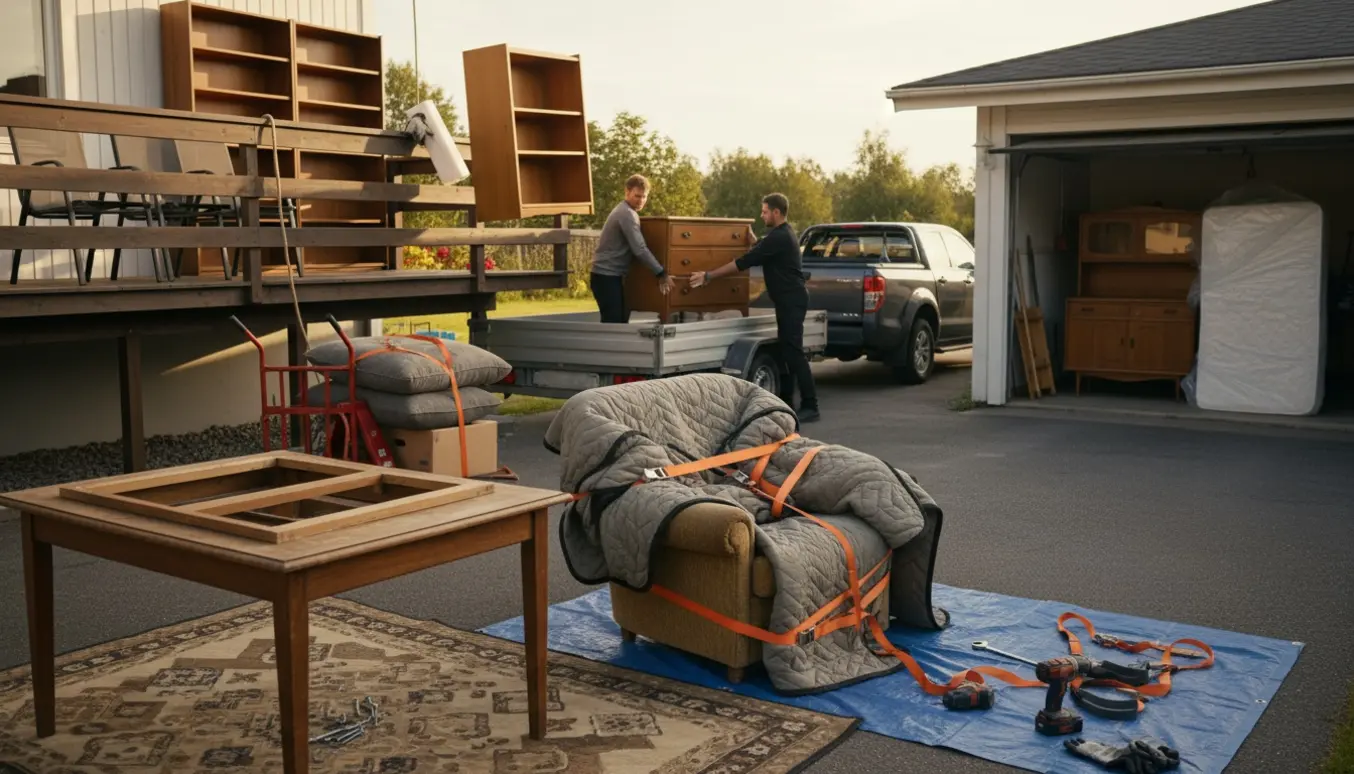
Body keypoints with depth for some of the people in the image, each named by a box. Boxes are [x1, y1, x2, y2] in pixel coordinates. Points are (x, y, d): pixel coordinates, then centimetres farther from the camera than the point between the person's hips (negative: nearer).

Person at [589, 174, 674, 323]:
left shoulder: (623, 211, 17)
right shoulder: (627, 214, -16)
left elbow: (633, 246, 25)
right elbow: (639, 249, -22)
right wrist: (661, 274, -22)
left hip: (610, 275, 10)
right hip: (607, 276, -10)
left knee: (620, 321, 12)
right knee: (613, 323, -13)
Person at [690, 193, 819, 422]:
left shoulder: (779, 238, -18)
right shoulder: (782, 235, 15)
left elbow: (744, 262, -22)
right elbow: (756, 255, 32)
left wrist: (708, 275, -21)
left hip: (791, 300, -11)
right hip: (789, 299, 11)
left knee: (793, 351, -11)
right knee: (788, 349, 13)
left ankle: (810, 406, -10)